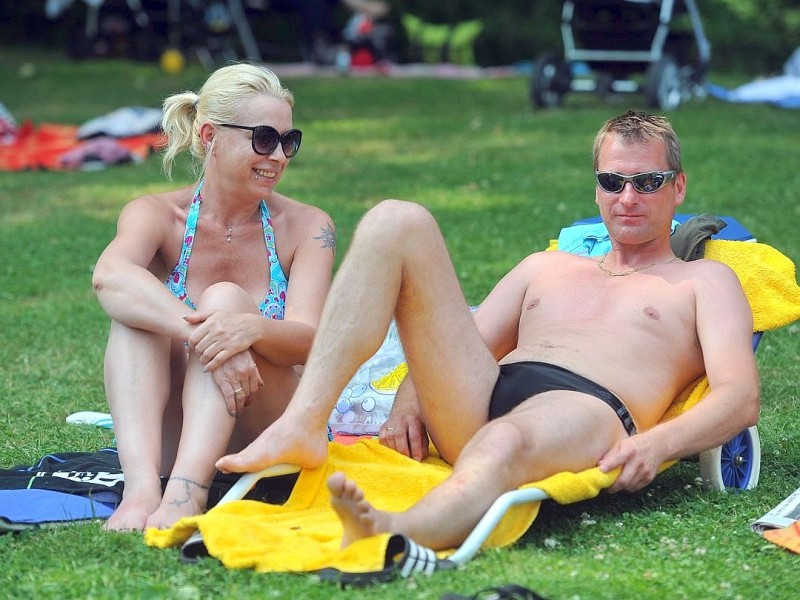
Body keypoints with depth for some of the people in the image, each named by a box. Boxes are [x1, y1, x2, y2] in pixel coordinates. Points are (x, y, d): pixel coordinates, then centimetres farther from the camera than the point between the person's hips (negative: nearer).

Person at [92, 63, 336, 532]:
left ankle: (186, 493, -46)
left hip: (265, 437, -1)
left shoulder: (307, 227, -2)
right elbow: (110, 276, -28)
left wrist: (249, 328, -41)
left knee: (225, 298, -25)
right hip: (171, 438, 1)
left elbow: (307, 341, -17)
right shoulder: (157, 215, -4)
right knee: (136, 308, -24)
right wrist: (200, 333, -44)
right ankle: (141, 485, -46)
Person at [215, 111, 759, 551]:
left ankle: (389, 538, -76)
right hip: (474, 408, 5)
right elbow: (446, 342, 29)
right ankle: (302, 427, -25)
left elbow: (741, 397, 6)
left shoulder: (704, 281, 23)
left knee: (503, 444, -43)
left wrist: (658, 443, -17)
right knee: (397, 222, -8)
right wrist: (410, 401, 4)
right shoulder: (545, 268, 36)